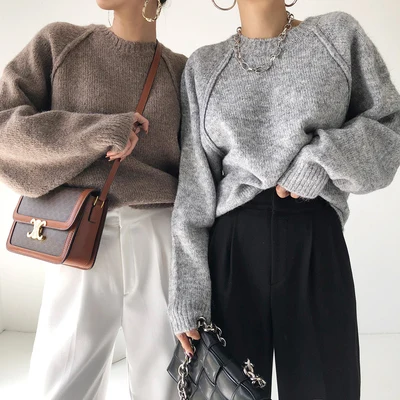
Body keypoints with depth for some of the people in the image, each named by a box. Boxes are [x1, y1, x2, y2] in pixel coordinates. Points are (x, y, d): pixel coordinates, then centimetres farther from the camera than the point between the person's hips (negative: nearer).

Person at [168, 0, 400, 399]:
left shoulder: (339, 34, 7)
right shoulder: (203, 66, 8)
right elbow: (195, 181, 3)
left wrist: (325, 157, -11)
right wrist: (187, 290, -3)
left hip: (317, 241, 0)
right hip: (229, 246, 1)